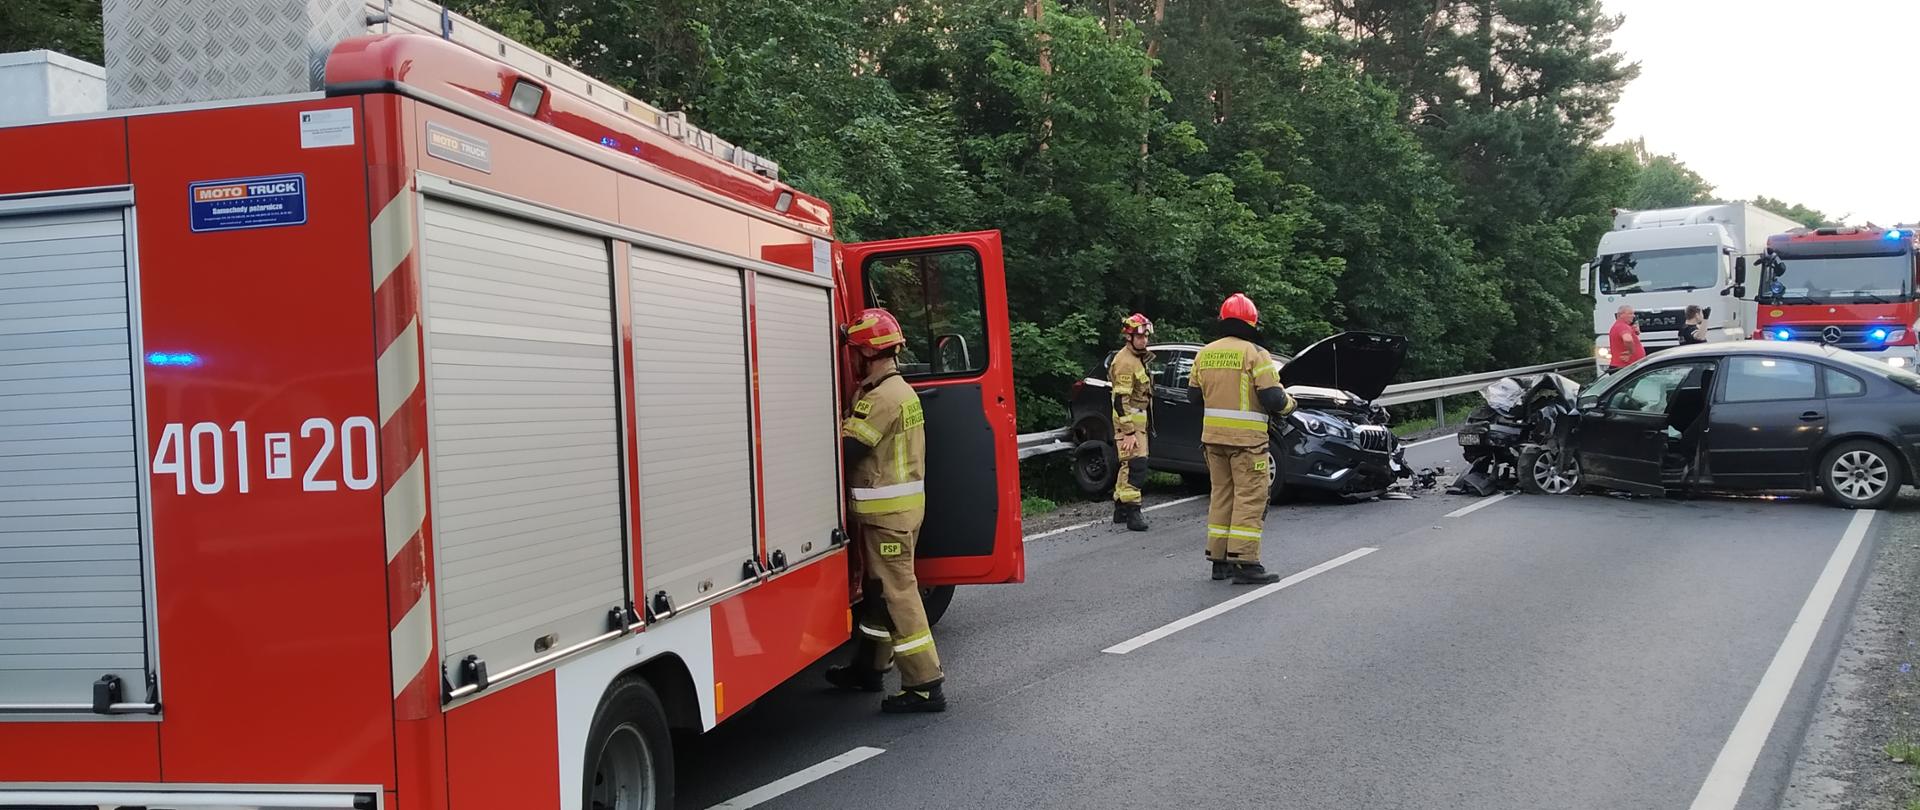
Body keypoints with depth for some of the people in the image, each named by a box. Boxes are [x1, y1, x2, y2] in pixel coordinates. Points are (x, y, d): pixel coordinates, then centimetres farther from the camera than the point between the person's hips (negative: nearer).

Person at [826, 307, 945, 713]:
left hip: (887, 510, -10)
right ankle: (869, 667, 33)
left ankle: (924, 686, -4)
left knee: (896, 592, -6)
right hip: (906, 502, 10)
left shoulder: (882, 398, -19)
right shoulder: (902, 391, 13)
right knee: (880, 587, 19)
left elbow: (845, 449, -22)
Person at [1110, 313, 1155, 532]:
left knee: (1128, 465, 15)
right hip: (1128, 421, -10)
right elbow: (1120, 400, -22)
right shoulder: (1125, 362, -17)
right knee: (1136, 465, -15)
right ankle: (1132, 512, -16)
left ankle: (1120, 509, 23)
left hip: (1138, 420, 10)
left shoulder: (1138, 358, 16)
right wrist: (1128, 432, -26)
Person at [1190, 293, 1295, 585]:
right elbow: (1272, 398, -14)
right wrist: (1289, 403, 6)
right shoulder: (1255, 354, -10)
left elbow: (1195, 395, 15)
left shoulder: (1204, 354, 9)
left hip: (1213, 435, 6)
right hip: (1246, 438, -6)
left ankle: (1219, 560, 15)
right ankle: (1244, 563, -6)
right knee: (1250, 498, -3)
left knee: (1221, 495, 14)